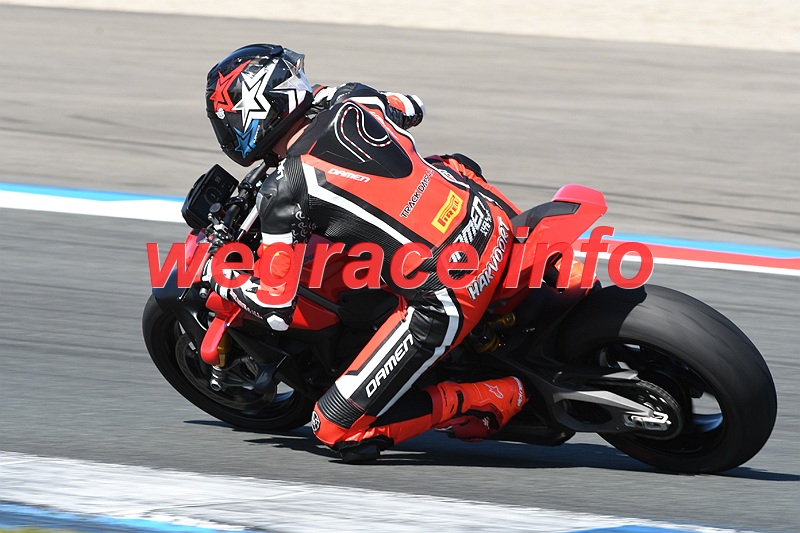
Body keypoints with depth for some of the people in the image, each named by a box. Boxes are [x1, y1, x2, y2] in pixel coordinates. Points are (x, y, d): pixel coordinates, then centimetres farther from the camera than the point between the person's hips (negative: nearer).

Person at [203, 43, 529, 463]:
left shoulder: (284, 193, -11)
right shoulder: (351, 103, 5)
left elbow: (277, 308, -6)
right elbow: (411, 110, 31)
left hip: (443, 301, -7)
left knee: (337, 428, 1)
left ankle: (495, 400, -1)